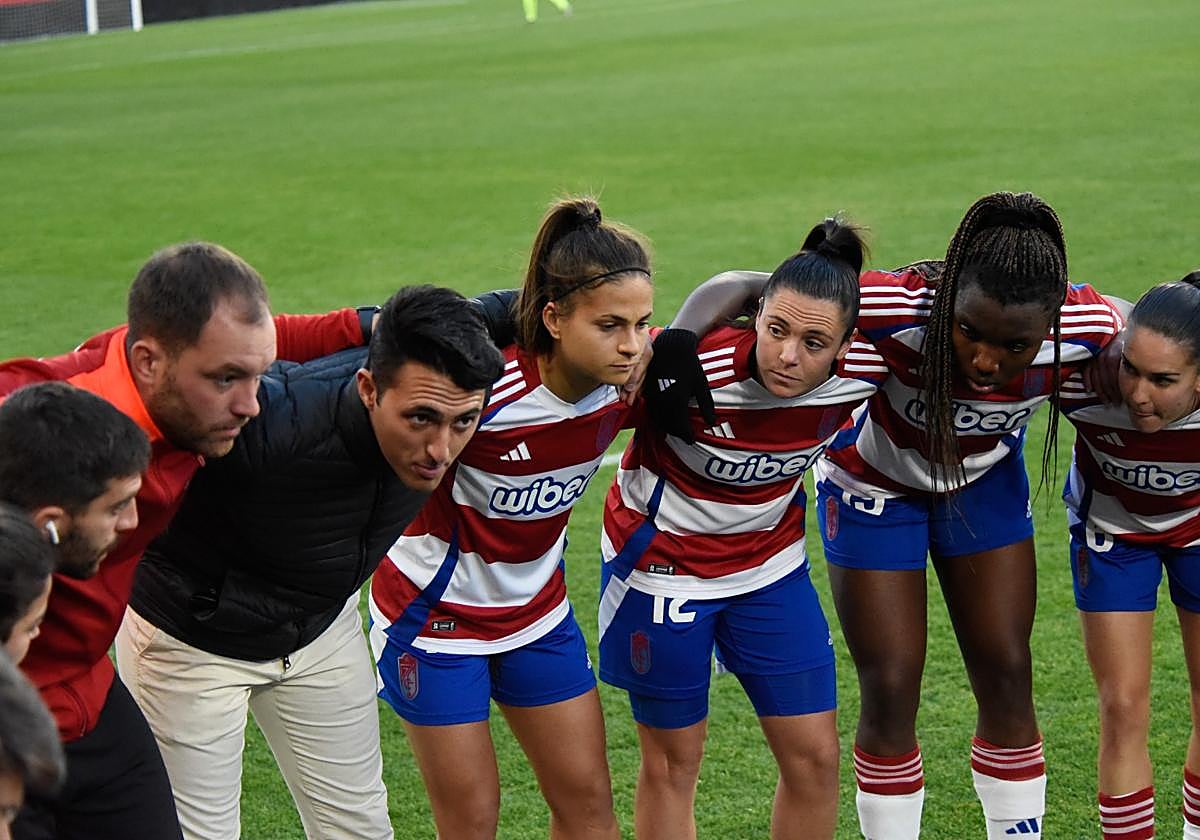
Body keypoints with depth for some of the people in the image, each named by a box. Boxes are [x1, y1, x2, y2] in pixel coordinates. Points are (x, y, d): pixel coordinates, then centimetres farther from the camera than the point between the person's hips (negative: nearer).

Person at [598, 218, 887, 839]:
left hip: (772, 565, 4)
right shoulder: (692, 366, -33)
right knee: (672, 764, 7)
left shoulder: (861, 374, -20)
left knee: (815, 757, 5)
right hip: (663, 565, -4)